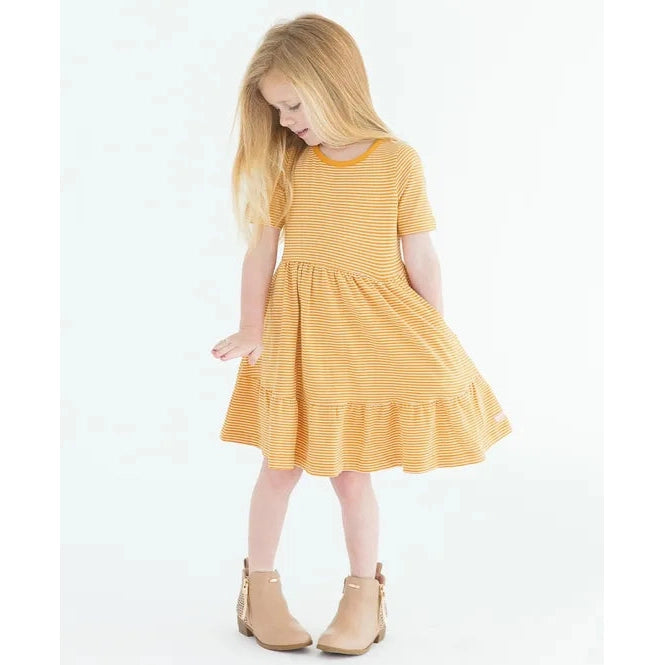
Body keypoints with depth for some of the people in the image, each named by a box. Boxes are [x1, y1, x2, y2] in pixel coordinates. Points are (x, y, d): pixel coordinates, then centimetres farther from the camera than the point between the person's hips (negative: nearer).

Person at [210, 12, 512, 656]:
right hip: (296, 332, 2)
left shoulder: (398, 160, -6)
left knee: (349, 467, 5)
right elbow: (261, 249, -3)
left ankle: (365, 593, 23)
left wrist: (435, 339, 1)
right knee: (282, 462, 8)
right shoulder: (284, 163, -2)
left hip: (372, 333, -1)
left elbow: (420, 258, -2)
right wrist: (251, 331, -7)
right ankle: (260, 587, 25)